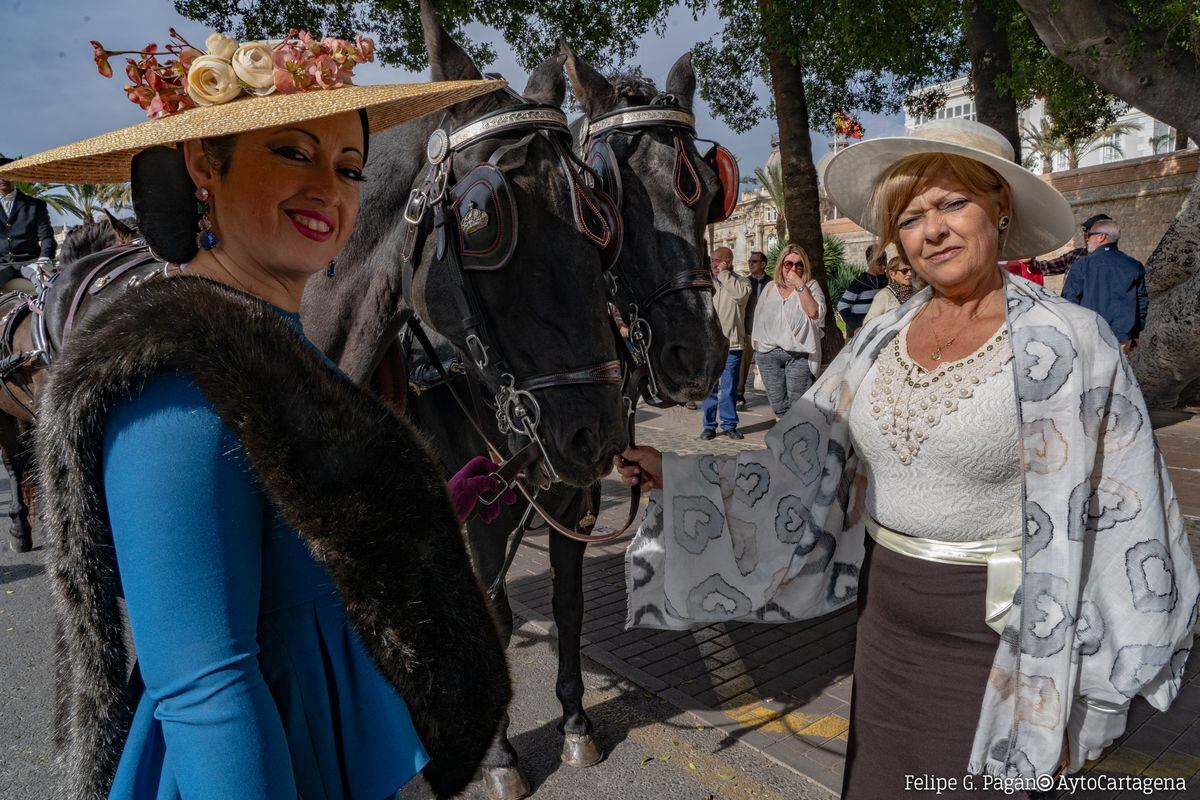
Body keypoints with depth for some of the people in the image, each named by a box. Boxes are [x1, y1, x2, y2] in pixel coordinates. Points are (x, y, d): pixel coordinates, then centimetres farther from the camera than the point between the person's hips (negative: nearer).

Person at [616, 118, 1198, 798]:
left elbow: (1119, 515, -11)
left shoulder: (1068, 342, -13)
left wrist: (1076, 698, -10)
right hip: (886, 620, 5)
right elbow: (798, 466, 3)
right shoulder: (882, 340, 1)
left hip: (996, 635, -5)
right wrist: (670, 472, -4)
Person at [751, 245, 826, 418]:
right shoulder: (770, 288, 15)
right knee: (778, 404, 7)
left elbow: (815, 313, -14)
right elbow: (759, 319, 19)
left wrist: (799, 286, -15)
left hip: (799, 354, -4)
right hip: (768, 354, 4)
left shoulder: (811, 286, 4)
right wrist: (757, 346, 13)